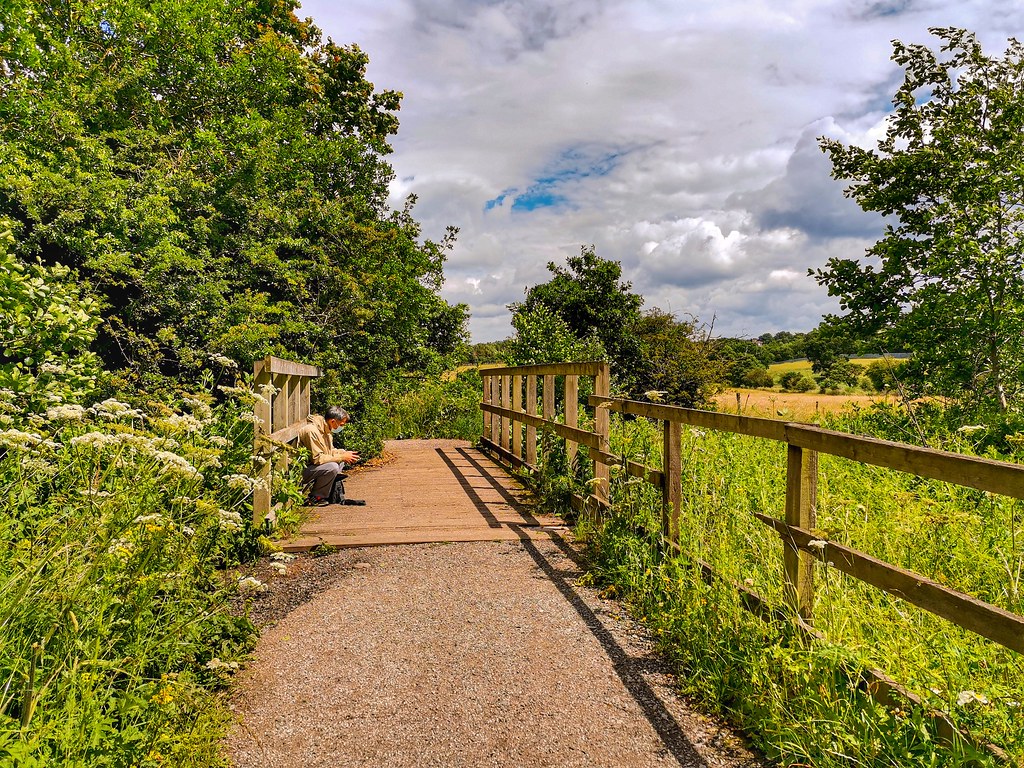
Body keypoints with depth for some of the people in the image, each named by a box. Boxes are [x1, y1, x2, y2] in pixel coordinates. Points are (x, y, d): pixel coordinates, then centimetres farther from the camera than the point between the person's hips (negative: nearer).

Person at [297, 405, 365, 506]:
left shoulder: (326, 429, 6)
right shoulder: (312, 431, -25)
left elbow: (330, 451, 18)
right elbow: (317, 458, -26)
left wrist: (345, 453, 0)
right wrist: (341, 457, -19)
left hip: (310, 465, 10)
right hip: (301, 470, -10)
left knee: (341, 461, 7)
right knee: (332, 467, -27)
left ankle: (339, 496, 3)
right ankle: (315, 498, -12)